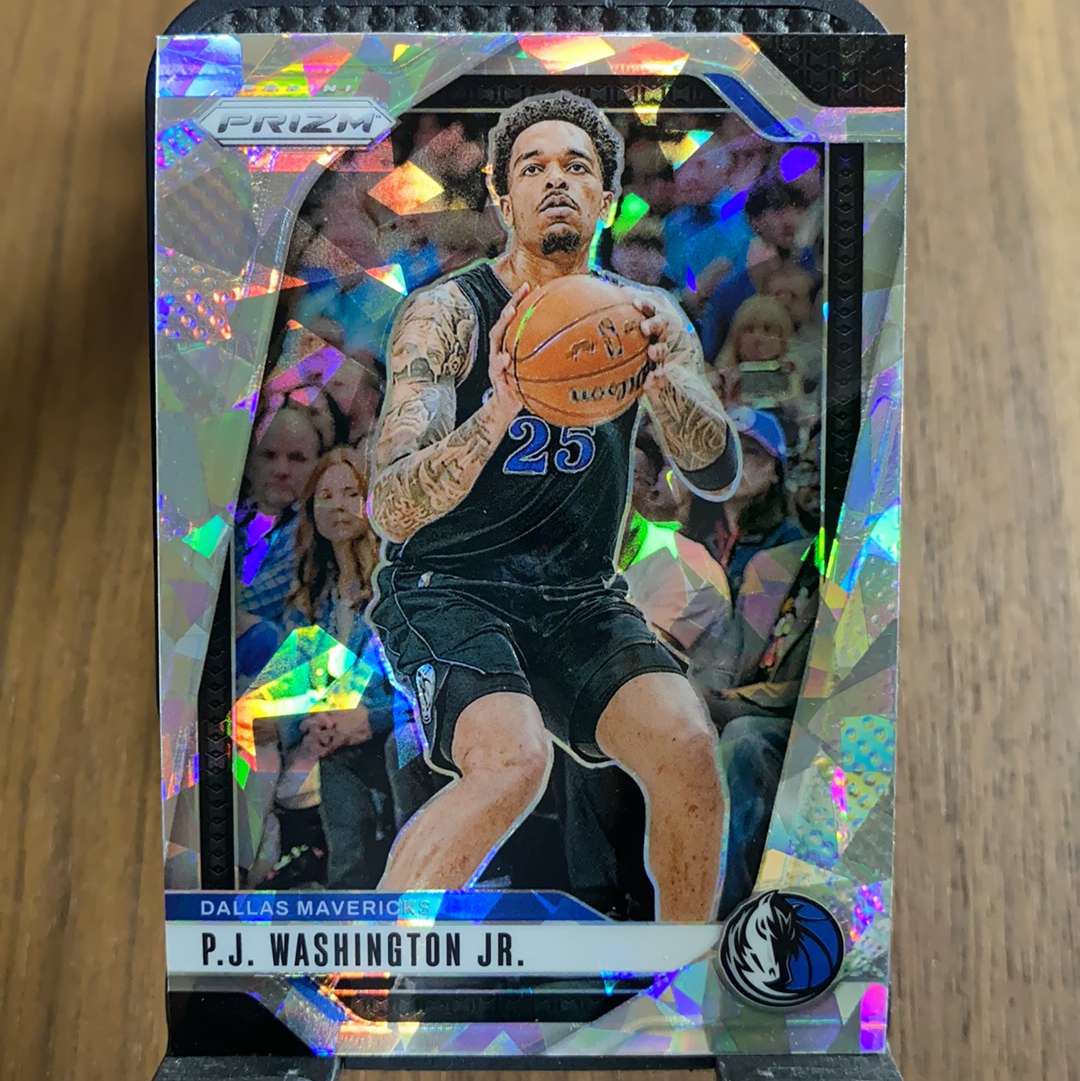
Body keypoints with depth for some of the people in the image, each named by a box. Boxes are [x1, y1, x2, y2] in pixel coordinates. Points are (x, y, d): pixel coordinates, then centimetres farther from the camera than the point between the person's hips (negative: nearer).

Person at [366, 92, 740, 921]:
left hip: (578, 596, 4)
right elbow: (391, 510, -19)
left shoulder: (644, 318, 4)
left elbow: (719, 477, -6)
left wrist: (658, 373, -25)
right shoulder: (448, 314, -9)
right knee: (514, 759, -28)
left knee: (688, 746, -17)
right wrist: (500, 411, -35)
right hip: (446, 589, -3)